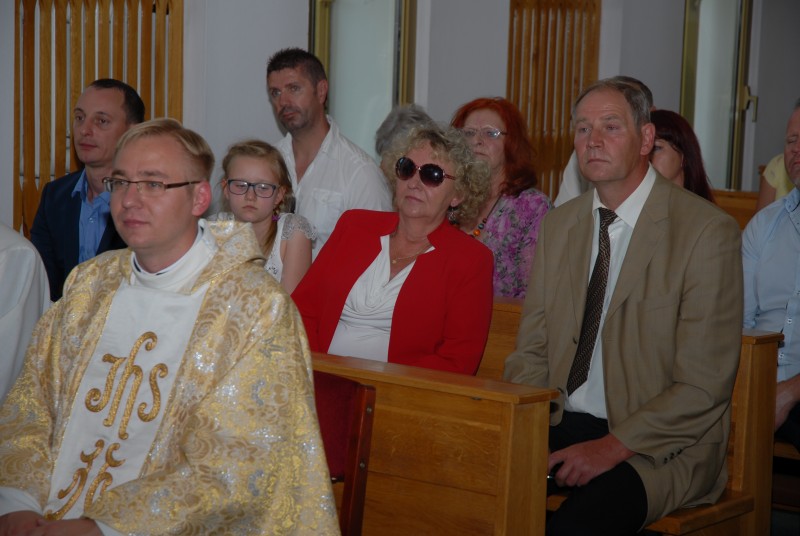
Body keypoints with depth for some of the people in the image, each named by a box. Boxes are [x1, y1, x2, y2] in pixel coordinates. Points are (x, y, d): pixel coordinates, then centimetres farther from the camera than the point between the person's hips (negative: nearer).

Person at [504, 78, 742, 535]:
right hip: (561, 426, 5)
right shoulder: (558, 225, 12)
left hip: (658, 446, -5)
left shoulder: (708, 232, -9)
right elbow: (531, 351, 13)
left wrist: (612, 447, -19)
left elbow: (703, 387, -12)